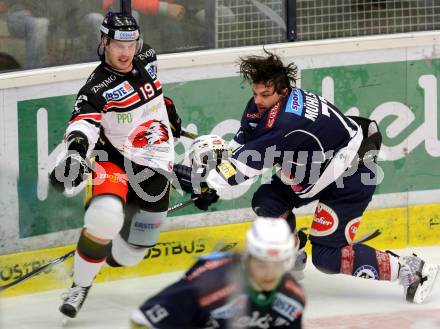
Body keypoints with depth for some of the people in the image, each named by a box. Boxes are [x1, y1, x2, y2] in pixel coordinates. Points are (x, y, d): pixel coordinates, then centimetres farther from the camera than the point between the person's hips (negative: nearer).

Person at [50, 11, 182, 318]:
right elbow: (84, 121, -38)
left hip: (155, 168, 5)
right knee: (105, 215, -33)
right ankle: (80, 285, -16)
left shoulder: (147, 58, -2)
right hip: (114, 162, -5)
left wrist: (169, 111, 33)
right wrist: (76, 150, -58)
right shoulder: (98, 88, -22)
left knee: (130, 251, 5)